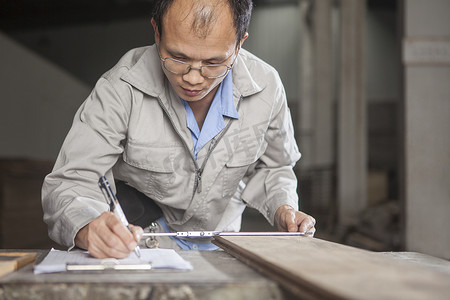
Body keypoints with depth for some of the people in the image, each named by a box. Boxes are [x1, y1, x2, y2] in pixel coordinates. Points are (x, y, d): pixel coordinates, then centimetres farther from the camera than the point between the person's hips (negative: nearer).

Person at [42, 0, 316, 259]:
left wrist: (284, 211, -14)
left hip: (216, 251, 3)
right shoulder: (121, 90, -23)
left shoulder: (267, 87, -13)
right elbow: (70, 183, -24)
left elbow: (272, 167, 7)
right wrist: (88, 230, -46)